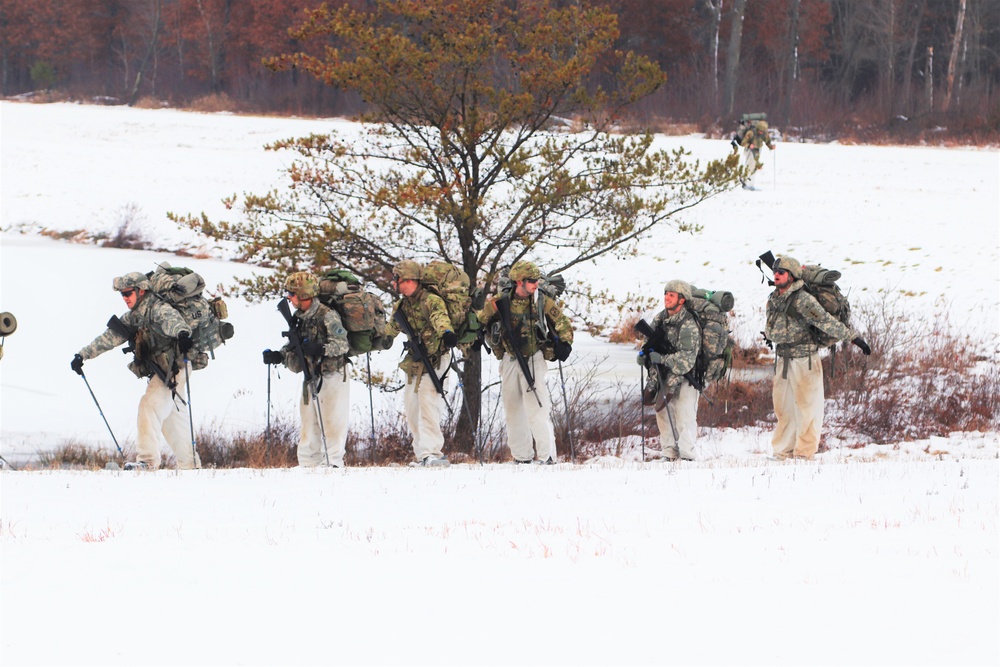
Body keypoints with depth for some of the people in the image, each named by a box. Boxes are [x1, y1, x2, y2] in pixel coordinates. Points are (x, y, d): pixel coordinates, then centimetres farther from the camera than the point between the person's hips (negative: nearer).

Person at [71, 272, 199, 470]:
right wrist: (83, 355, 13)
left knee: (149, 405, -21)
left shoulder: (158, 309, -15)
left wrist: (182, 333, -60)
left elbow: (171, 320, -37)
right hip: (160, 372, 10)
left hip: (174, 367, -10)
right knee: (172, 417, 16)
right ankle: (189, 464, 27)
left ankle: (147, 459, -25)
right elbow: (110, 337, 17)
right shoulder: (133, 318, 13)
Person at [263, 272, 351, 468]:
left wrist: (320, 349, -32)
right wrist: (278, 356, 0)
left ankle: (333, 461, -3)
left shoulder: (327, 316, -16)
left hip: (332, 376, -8)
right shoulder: (299, 317, 8)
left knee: (332, 420, -6)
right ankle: (308, 463, 13)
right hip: (310, 376, 8)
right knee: (308, 421, 9)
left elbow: (342, 345, -18)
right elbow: (292, 346, 17)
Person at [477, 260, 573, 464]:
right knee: (513, 409, 8)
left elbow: (563, 323, 5)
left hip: (534, 360, -3)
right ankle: (522, 455, 18)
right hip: (510, 361, 3)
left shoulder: (542, 301, -5)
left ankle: (547, 455, -13)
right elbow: (481, 320, 13)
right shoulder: (500, 302, -4)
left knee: (538, 408, -13)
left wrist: (564, 344, -9)